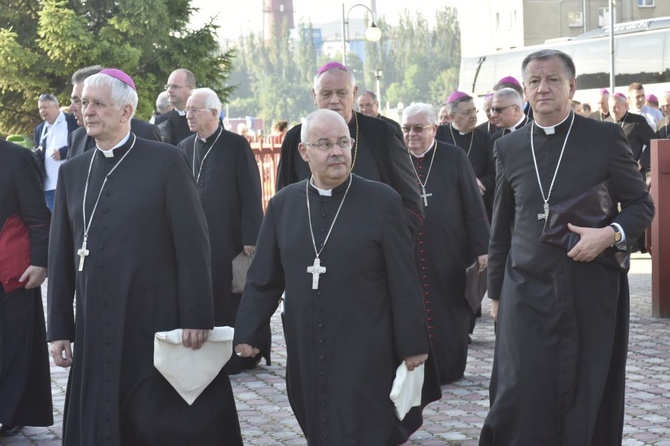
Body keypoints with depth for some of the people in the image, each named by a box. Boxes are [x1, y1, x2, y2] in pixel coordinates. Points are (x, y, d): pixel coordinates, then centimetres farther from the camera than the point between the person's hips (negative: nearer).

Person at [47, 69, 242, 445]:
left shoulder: (166, 161, -4)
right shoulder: (72, 171, 10)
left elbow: (193, 246, -7)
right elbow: (61, 255, 10)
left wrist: (197, 317, -11)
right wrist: (59, 328, 7)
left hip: (158, 322, -4)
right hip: (95, 328, 4)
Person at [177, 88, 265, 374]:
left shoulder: (237, 146, -5)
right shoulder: (185, 147, 10)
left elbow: (251, 194, -8)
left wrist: (250, 237, -12)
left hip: (228, 238, -4)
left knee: (231, 296, 2)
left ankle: (239, 355, 13)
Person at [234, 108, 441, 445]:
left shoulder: (382, 201, -6)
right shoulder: (283, 204, 4)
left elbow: (404, 282, -4)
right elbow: (263, 278, 9)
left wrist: (413, 346, -3)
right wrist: (246, 333, 4)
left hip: (366, 356, -3)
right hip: (305, 354, 4)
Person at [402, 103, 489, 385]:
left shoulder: (454, 157, 0)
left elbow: (473, 205, 0)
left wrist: (482, 247, -5)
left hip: (447, 254, -1)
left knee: (449, 312, 5)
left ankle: (448, 368, 19)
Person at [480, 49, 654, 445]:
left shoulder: (606, 137, -2)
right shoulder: (509, 148, 7)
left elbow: (642, 204, 4)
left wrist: (612, 233, -16)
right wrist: (496, 291, 16)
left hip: (591, 293, -2)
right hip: (527, 294, 2)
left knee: (587, 398, 5)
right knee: (521, 398, -4)